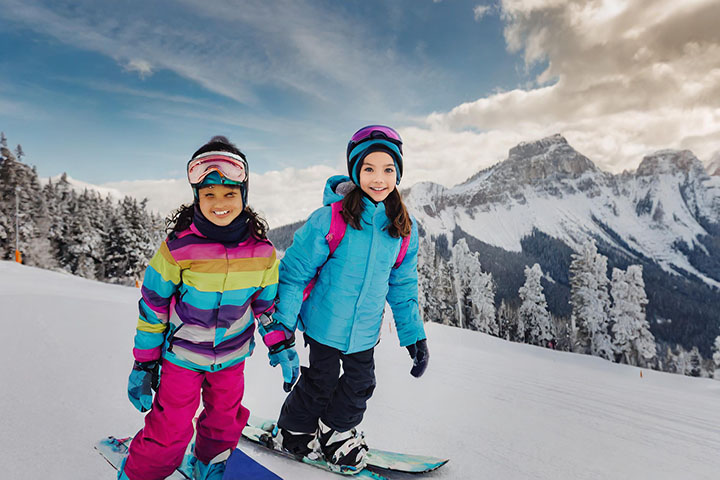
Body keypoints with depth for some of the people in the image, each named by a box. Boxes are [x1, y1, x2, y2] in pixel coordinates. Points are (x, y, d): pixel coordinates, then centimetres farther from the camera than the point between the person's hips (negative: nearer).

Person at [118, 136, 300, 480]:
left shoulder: (261, 251, -11)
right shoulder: (178, 248, -19)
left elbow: (267, 301, 4)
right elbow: (153, 307, -9)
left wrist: (281, 346, 2)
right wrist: (143, 364, -5)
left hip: (233, 354, 3)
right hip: (182, 353, -3)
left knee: (225, 418, 19)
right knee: (171, 428, 2)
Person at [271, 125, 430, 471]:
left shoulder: (404, 228, -7)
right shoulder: (329, 219, -20)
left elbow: (402, 284, 4)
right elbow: (296, 270, -13)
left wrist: (414, 333, 4)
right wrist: (283, 322, -12)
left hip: (365, 331, 4)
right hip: (324, 323, -4)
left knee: (360, 383, 19)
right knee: (320, 382, 14)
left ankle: (337, 431, 48)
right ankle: (293, 432, 43)